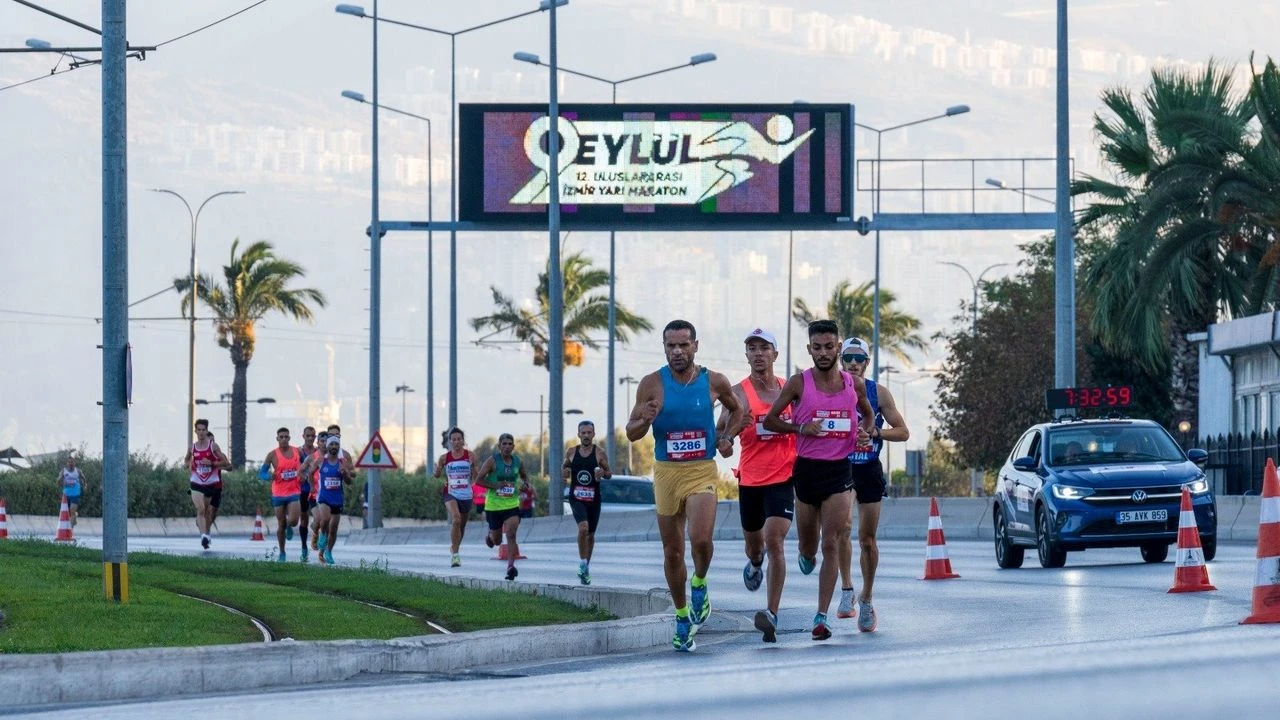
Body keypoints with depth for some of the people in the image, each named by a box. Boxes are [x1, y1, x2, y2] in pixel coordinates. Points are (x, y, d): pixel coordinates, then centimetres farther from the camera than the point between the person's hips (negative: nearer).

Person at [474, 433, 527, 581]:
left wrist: (525, 485, 2)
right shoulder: (492, 461, -7)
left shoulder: (518, 462, 4)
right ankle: (490, 536, 48)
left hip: (512, 505, 2)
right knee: (497, 541, 10)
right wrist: (495, 485, -21)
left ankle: (511, 566, -22)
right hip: (494, 506, -2)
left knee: (511, 535, -18)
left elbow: (524, 476, 24)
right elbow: (479, 479, -8)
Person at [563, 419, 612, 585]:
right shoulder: (572, 453, 4)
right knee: (583, 527, -24)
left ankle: (586, 567, 29)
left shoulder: (600, 453, -1)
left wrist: (603, 473, -20)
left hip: (593, 498, 1)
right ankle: (583, 565, -14)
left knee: (590, 534, 11)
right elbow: (564, 469, 16)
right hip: (576, 497, -1)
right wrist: (564, 472, -7)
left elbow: (609, 474, 3)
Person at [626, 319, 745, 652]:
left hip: (703, 471, -1)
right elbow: (631, 434, 0)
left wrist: (727, 438, 3)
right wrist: (645, 421, -21)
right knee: (672, 552, 8)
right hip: (666, 472, 1)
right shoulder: (652, 384, -4)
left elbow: (736, 409, 20)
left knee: (701, 540, -23)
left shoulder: (714, 383, -1)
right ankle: (682, 617, 24)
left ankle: (699, 584, 9)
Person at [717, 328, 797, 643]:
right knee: (753, 542, 20)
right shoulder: (739, 393, -5)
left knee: (774, 540, -18)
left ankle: (772, 614, -20)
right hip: (750, 480, 1)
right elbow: (719, 436, -14)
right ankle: (755, 564, 59)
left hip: (783, 478, -1)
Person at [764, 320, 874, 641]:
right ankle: (807, 554, 52)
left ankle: (822, 616, -6)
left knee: (831, 545, -9)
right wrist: (801, 428, -15)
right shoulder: (799, 383, -4)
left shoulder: (854, 384, 4)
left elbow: (867, 413, 23)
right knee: (809, 548, 12)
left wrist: (864, 431, 1)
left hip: (840, 470, 0)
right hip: (807, 468, 0)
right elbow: (769, 420, 0)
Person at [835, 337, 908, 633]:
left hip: (870, 469, 1)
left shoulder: (879, 392, 0)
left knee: (867, 539, 4)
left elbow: (903, 432, 2)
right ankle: (847, 589, -11)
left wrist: (876, 432, -15)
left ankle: (866, 599, 18)